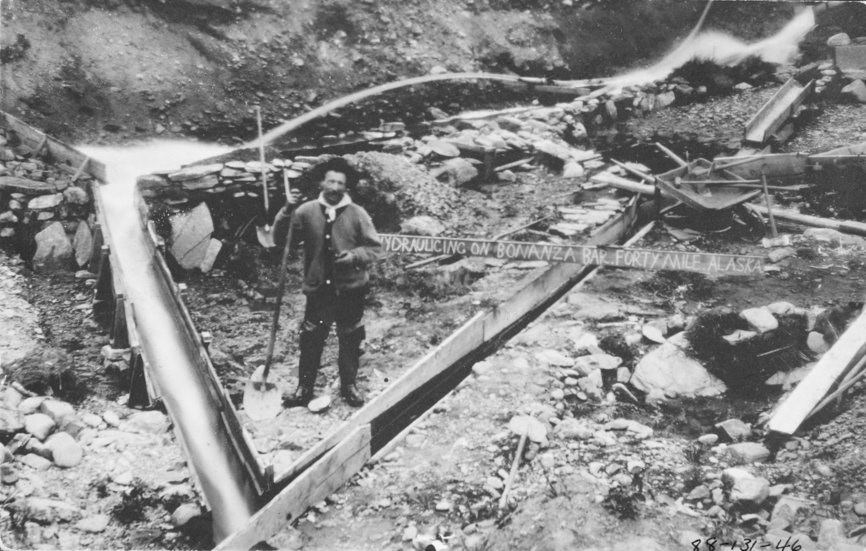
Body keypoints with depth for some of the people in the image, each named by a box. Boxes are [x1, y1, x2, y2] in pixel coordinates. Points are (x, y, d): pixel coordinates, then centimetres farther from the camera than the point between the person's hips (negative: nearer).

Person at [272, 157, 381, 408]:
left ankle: (349, 385, 28)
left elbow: (375, 248, 0)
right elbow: (281, 241, -5)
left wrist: (354, 256, -18)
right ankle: (304, 388, 19)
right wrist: (287, 211, -17)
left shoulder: (357, 214, -5)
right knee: (310, 339, 5)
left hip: (350, 289, 0)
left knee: (350, 340, 11)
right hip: (318, 289, 0)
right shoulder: (306, 211, -3)